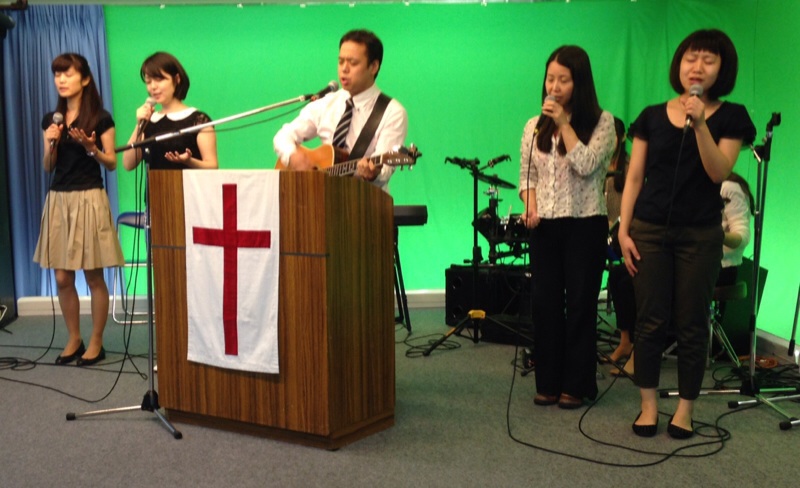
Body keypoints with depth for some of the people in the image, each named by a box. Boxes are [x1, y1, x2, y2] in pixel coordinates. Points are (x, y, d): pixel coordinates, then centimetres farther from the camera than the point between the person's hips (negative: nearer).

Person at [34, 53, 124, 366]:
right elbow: (48, 168, 13)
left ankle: (96, 342, 11)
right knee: (62, 278, 6)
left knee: (93, 276, 0)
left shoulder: (101, 118, -3)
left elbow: (112, 164, -1)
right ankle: (74, 340, 19)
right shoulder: (51, 120, 10)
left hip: (89, 199, -5)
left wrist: (91, 148, -17)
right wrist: (51, 144, -5)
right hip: (58, 200, 5)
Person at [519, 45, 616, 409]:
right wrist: (530, 207, -7)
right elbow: (527, 175, 11)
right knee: (545, 304, 6)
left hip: (585, 225, -4)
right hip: (544, 227, 4)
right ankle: (548, 382, 17)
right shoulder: (535, 126, 10)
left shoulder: (601, 122, -2)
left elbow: (586, 166, -15)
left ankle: (576, 385, 13)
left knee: (579, 304, 2)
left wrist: (565, 124, -15)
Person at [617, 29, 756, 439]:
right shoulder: (652, 116, 5)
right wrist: (623, 230, -2)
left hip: (701, 234, -1)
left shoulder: (730, 117, 2)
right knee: (651, 320, 3)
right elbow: (634, 178, 5)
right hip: (650, 230, 1)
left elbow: (718, 172, -11)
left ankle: (685, 409, 17)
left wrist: (700, 124, -21)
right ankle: (648, 405, 15)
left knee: (691, 323, 5)